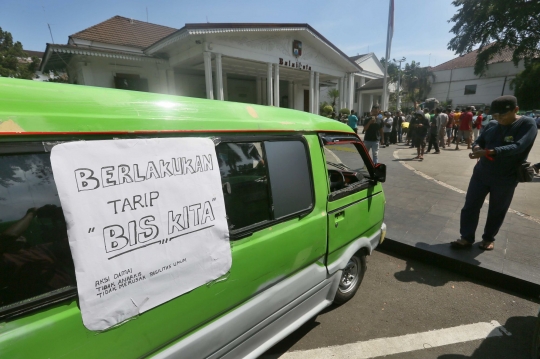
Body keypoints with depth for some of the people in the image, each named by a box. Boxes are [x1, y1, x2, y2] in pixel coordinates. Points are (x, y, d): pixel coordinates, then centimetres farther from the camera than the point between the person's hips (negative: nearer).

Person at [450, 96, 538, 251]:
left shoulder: (527, 124, -11)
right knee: (470, 205, 2)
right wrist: (477, 148, -19)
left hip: (505, 179, -3)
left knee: (497, 211, 11)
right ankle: (466, 238, 12)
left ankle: (488, 238, 30)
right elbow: (478, 142, 6)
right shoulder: (492, 125, 3)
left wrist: (488, 152, -38)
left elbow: (517, 147, -25)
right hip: (481, 173, 4)